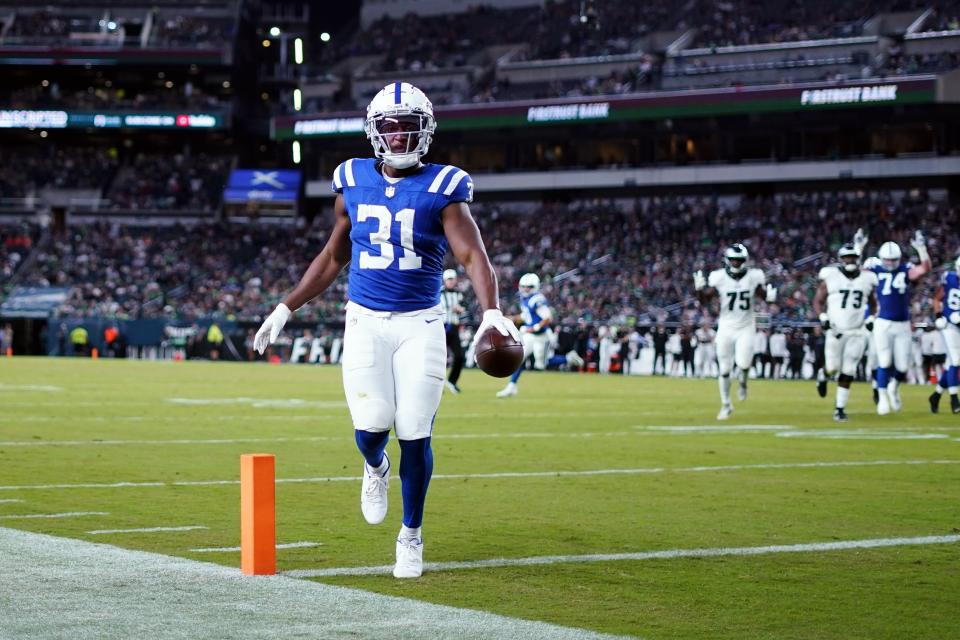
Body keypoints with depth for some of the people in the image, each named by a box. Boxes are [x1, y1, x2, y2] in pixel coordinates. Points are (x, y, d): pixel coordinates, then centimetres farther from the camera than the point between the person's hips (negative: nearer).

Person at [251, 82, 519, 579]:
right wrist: (285, 308, 16)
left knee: (415, 434, -4)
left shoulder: (442, 188, -6)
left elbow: (472, 254, -17)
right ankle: (375, 468, 26)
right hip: (365, 323, 2)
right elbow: (333, 257, 17)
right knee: (372, 424, -13)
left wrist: (491, 311, -34)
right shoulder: (353, 182, 5)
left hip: (420, 326, -2)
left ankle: (411, 535, 17)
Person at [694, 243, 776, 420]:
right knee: (724, 369, 4)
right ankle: (726, 404, 21)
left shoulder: (753, 277, -8)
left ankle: (742, 381, 18)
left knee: (743, 363, -19)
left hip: (746, 327, 0)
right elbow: (704, 301, -6)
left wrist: (770, 295, -15)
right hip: (726, 327, 0)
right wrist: (700, 289, -25)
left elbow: (763, 294, 8)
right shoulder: (719, 277, -11)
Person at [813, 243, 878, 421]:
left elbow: (873, 304, 17)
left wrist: (871, 319, 1)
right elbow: (818, 301, 2)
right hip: (836, 330, -2)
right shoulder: (831, 278, -3)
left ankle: (840, 408, 8)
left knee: (848, 371, -2)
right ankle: (823, 375, 35)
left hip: (858, 332, 2)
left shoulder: (867, 279, 5)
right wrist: (823, 317, -14)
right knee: (833, 368, -2)